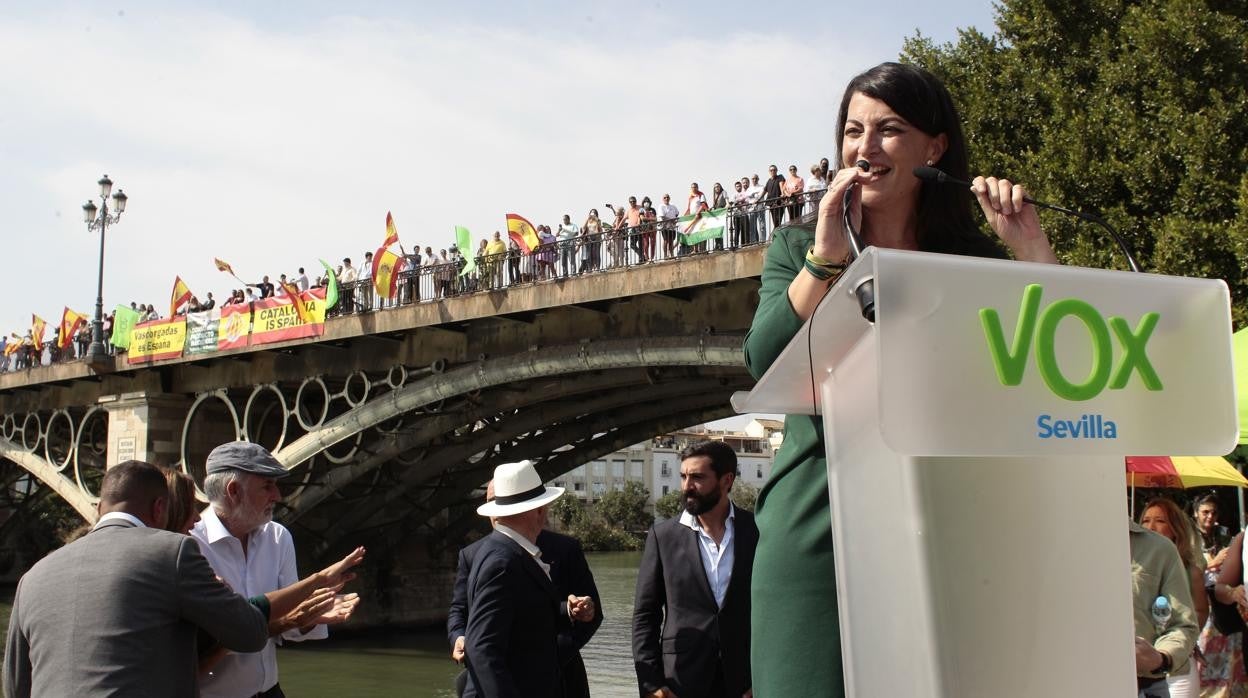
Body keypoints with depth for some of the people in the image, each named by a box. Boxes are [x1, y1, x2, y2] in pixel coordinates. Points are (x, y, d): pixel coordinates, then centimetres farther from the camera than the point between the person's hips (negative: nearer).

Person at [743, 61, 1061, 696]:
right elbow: (764, 363, -8)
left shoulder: (975, 259, 10)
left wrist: (1031, 249, -9)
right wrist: (827, 256, -15)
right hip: (817, 530, -1)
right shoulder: (799, 249, 9)